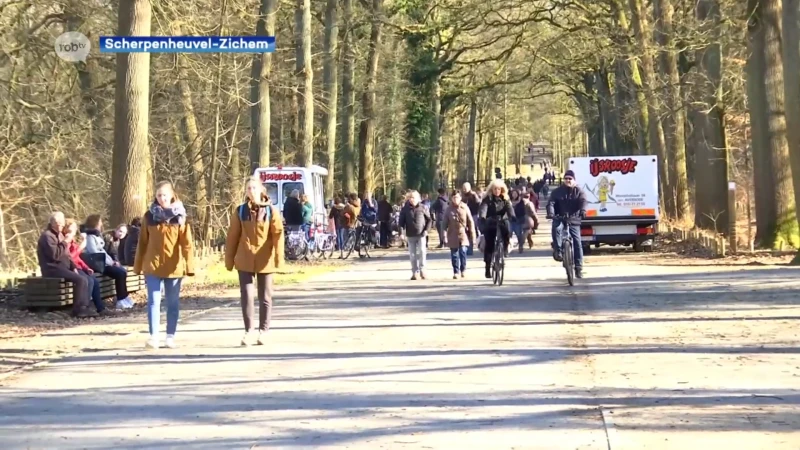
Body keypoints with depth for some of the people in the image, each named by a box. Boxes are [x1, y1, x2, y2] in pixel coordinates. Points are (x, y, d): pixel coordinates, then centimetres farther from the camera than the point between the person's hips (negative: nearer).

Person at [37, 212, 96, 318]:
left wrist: (73, 267, 11)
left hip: (63, 267, 10)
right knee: (80, 280, -24)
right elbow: (55, 255, -23)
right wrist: (65, 243, -13)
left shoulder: (59, 235, 21)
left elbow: (66, 255, 26)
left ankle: (84, 307, -8)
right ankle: (78, 309, -18)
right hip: (53, 269, -10)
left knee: (85, 279, -3)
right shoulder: (47, 236, -11)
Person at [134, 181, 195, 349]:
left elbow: (186, 243, -4)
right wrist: (138, 266, 7)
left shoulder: (179, 216, 0)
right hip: (153, 266, 0)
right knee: (153, 301, -5)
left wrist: (189, 265, -13)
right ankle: (153, 336, -6)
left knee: (173, 302, 7)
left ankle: (170, 336, 15)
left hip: (174, 267, 0)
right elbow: (142, 242, 7)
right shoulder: (149, 216, 4)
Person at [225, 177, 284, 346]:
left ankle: (263, 331, 18)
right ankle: (248, 330, 5)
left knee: (265, 297, 7)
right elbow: (232, 236, 4)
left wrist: (279, 257, -16)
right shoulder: (240, 211, 2)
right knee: (246, 295, -5)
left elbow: (278, 234, -7)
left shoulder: (271, 211, -2)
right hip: (245, 260, 1)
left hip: (264, 261, -1)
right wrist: (229, 260, 3)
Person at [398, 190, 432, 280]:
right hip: (410, 235, 1)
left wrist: (426, 230, -3)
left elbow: (429, 220, 7)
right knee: (412, 254, 2)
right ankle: (415, 272, 9)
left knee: (422, 251, -14)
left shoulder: (423, 208, 1)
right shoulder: (405, 209, 3)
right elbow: (401, 221, 5)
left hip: (421, 234, -1)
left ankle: (422, 269, 0)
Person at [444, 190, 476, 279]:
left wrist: (472, 235, 0)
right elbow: (445, 223, 3)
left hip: (463, 234, -1)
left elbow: (470, 222, 2)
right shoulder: (448, 209, 1)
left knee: (463, 252, -11)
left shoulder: (464, 208, -1)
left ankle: (463, 269, 8)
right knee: (454, 255, 4)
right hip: (453, 235, 1)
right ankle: (456, 272, 15)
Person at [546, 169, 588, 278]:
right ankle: (557, 251, -29)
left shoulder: (579, 191, 2)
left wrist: (582, 211, -41)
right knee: (556, 228, -37)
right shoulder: (557, 191, 3)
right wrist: (550, 213, -33)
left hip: (574, 220, 1)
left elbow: (583, 201, -17)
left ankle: (578, 268, 4)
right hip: (560, 219, -1)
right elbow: (551, 203, -11)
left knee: (577, 243, -3)